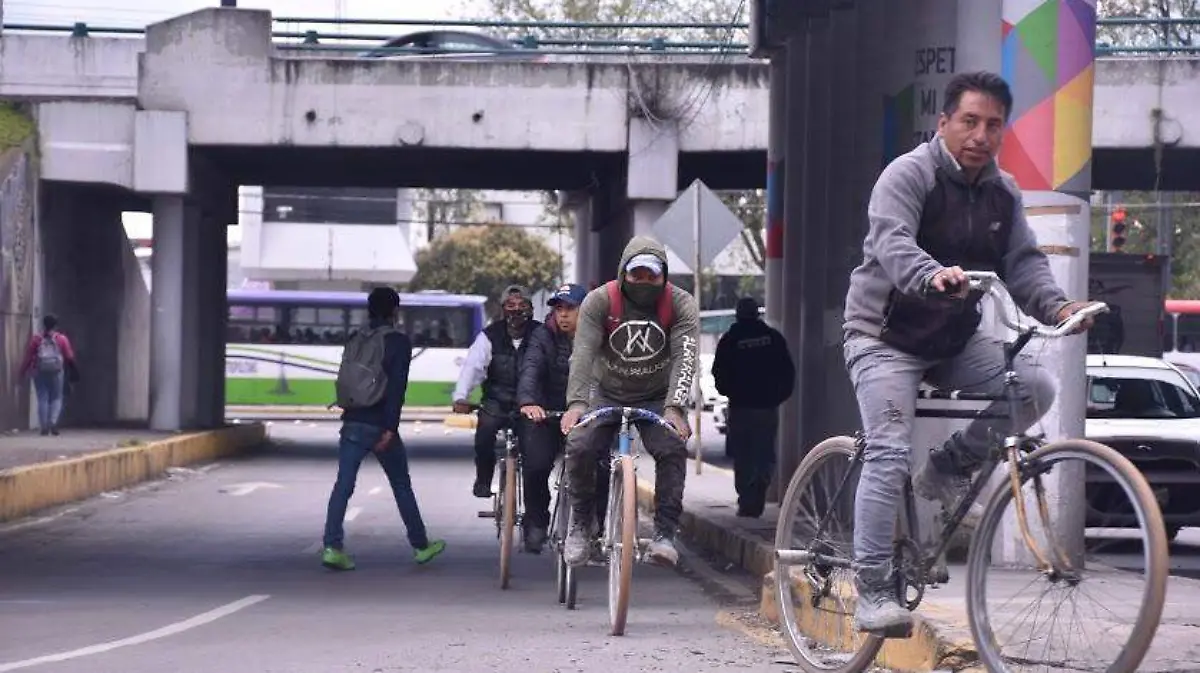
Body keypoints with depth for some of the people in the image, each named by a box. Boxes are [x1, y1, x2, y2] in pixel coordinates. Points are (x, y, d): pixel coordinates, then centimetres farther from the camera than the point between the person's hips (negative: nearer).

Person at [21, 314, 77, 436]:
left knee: (42, 399, 4)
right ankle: (53, 422, -14)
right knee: (56, 398, 7)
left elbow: (29, 356, 0)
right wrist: (73, 369, 18)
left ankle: (43, 426, -2)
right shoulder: (61, 339, 1)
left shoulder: (36, 338, 2)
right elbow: (69, 356, 2)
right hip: (56, 372, -1)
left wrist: (24, 371, 9)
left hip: (39, 372, 1)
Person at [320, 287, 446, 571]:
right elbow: (397, 386, -14)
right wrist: (390, 428, -17)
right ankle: (420, 545, 19)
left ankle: (332, 547, -13)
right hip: (379, 425, -4)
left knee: (343, 485, -1)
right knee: (401, 485, 9)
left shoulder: (355, 340, 11)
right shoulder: (398, 341, -6)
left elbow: (345, 379, 14)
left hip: (352, 424, 4)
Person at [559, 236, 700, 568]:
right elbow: (583, 352, -26)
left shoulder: (681, 305, -15)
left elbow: (685, 358, -26)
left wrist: (674, 408, -42)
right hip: (607, 393, 0)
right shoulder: (600, 301, -15)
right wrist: (576, 402, -41)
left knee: (672, 450, -25)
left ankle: (664, 534, -19)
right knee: (579, 448, -21)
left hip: (657, 397, 0)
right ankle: (581, 525, 1)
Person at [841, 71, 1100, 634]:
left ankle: (950, 469, 6)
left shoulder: (1003, 193, 6)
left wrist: (1057, 306, -22)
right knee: (889, 454, -18)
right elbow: (892, 242, -31)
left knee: (1035, 388, -14)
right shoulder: (908, 175, -15)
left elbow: (1024, 262, -1)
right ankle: (873, 591, -15)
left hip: (956, 341, 6)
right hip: (886, 338, -6)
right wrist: (932, 276, -52)